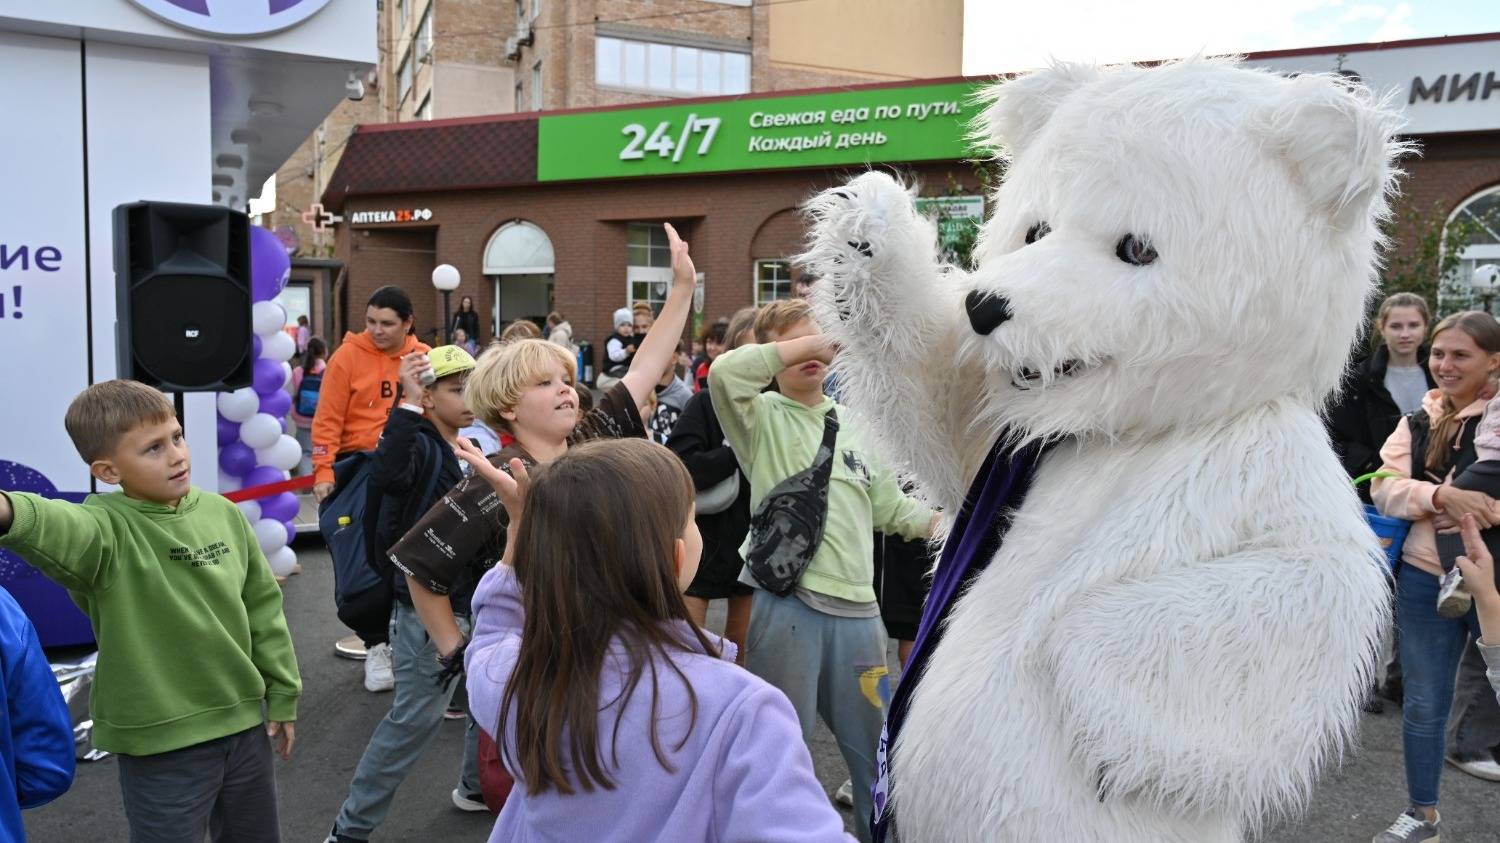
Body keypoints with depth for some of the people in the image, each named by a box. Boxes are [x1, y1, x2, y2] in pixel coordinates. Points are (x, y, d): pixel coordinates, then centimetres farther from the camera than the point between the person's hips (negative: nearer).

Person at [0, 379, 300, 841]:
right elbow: (58, 527, -41)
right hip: (162, 743, -4)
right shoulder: (109, 529, -17)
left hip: (246, 721, 5)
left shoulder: (223, 512, -2)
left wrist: (282, 694, 9)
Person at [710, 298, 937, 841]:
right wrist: (805, 342, -17)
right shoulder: (763, 417, -1)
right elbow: (724, 373, -23)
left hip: (857, 607, 5)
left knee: (875, 745, 17)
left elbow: (891, 508, 17)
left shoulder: (855, 427, 14)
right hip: (786, 605, -5)